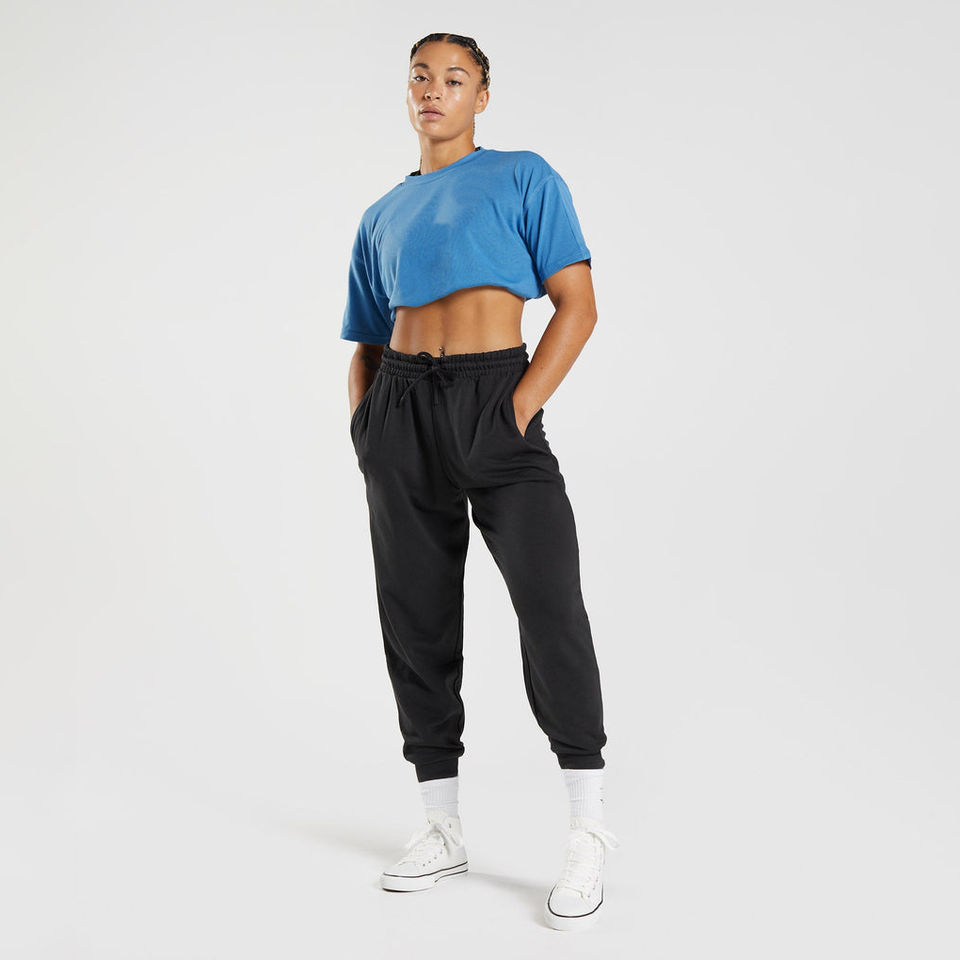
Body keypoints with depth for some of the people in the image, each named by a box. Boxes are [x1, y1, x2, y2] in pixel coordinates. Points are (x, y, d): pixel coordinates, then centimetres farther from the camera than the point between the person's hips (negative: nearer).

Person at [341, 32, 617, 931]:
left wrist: (521, 410, -13)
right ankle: (442, 828, 17)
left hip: (495, 397, -4)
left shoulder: (524, 177, 8)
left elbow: (577, 306, -1)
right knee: (415, 618, 5)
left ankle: (587, 831, -6)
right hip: (402, 408, 5)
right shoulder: (381, 215, 20)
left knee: (550, 603, -18)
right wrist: (364, 429, 5)